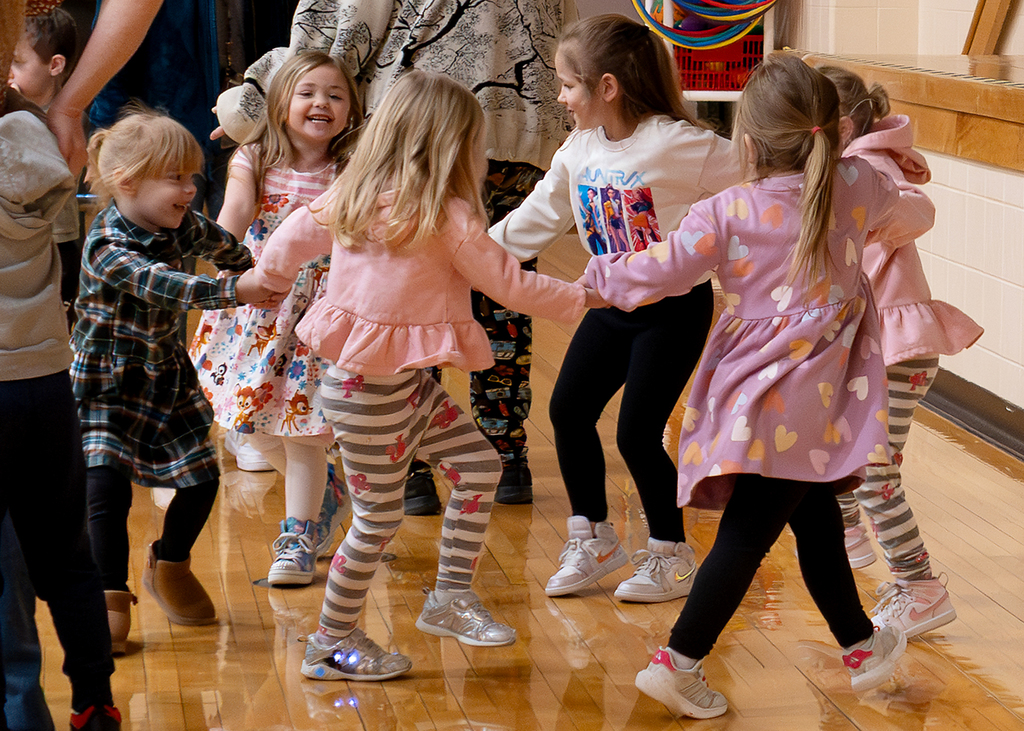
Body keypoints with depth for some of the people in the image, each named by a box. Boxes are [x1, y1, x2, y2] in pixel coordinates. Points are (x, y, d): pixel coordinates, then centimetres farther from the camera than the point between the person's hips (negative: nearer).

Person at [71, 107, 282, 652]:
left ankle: (169, 567, 35)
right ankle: (112, 598, -6)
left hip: (165, 378, 7)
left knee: (200, 478, 9)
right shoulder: (107, 248, -28)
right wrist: (235, 291, -54)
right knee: (106, 486, -20)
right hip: (106, 386, -7)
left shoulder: (181, 226, -4)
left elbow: (219, 244, 20)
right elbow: (162, 285, -44)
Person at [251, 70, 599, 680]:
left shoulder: (354, 196, 3)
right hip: (372, 393, -9)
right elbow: (510, 284, -13)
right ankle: (331, 643, 18)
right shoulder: (448, 216, -18)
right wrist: (583, 297, 0)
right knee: (379, 518, 5)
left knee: (479, 466, 11)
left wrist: (269, 282, 32)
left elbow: (290, 240, 13)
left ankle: (451, 597, 17)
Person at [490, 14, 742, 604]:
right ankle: (593, 538, 23)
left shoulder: (684, 145, -19)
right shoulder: (579, 152, 2)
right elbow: (535, 222, 10)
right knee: (568, 410, 4)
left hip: (675, 308, -7)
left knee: (638, 432, -7)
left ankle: (671, 555, 14)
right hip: (613, 305, 7)